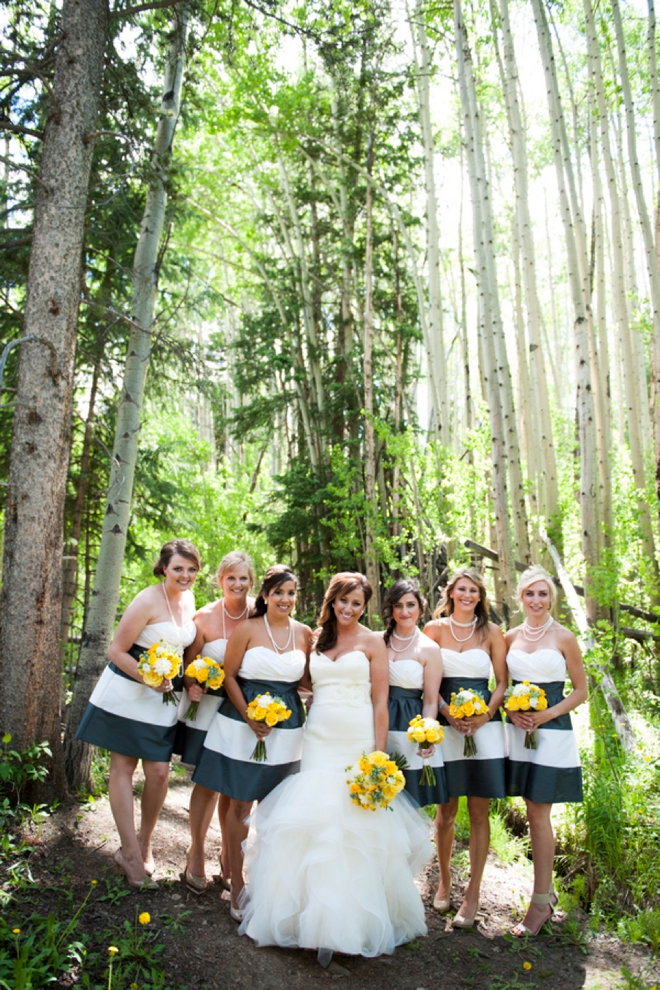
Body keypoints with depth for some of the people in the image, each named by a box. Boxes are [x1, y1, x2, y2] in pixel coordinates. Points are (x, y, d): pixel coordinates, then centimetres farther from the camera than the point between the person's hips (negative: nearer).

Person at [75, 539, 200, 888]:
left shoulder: (188, 600, 2)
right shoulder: (148, 600, -19)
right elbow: (116, 651, -17)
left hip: (164, 697, 6)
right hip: (127, 692, -6)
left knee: (159, 772, 4)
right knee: (123, 767, 5)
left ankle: (143, 843, 26)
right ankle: (130, 853, 16)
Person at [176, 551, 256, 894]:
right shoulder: (205, 617, -10)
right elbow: (190, 663, 0)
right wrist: (191, 686, -20)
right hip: (209, 706, -1)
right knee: (208, 782, 7)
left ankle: (229, 853, 32)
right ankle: (196, 851, 31)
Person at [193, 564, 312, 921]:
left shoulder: (304, 633, 2)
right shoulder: (247, 629, -7)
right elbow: (229, 675, -4)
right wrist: (249, 716, -13)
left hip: (286, 729, 3)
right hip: (243, 725, -3)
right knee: (240, 805, 3)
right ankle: (237, 886, 18)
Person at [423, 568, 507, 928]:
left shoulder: (491, 632, 5)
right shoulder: (435, 628, 4)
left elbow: (502, 681, 5)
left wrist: (485, 715, -10)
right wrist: (448, 713, -11)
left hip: (484, 727, 0)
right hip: (445, 727, 0)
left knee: (479, 812, 4)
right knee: (446, 810, 7)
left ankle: (472, 894, 16)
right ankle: (444, 879, 28)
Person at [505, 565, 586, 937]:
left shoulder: (564, 637, -5)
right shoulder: (511, 637, 5)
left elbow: (581, 690, -2)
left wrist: (547, 714, -13)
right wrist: (512, 711, -6)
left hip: (552, 733, -4)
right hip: (519, 732, 4)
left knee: (539, 815, -1)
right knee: (535, 813, 11)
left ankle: (541, 902, 11)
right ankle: (547, 888, 27)